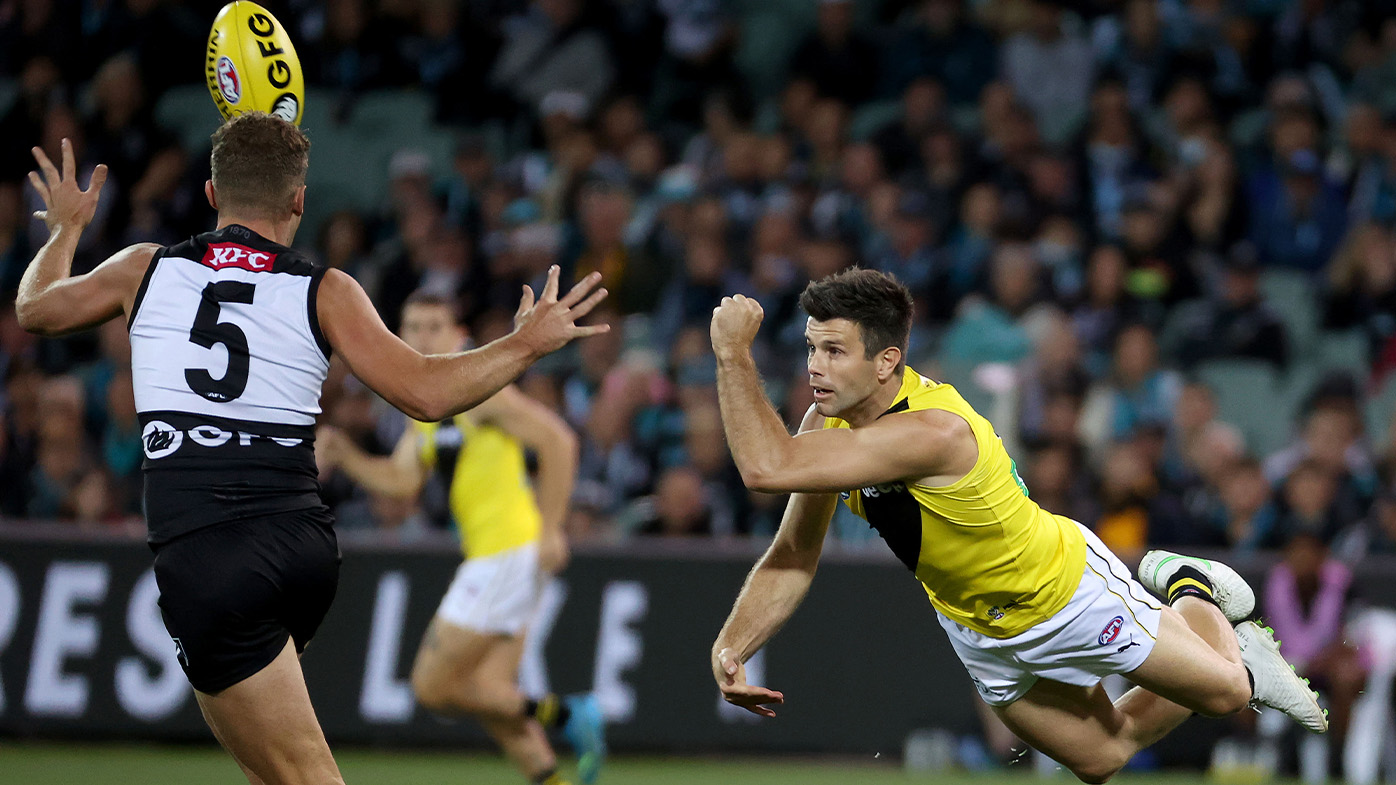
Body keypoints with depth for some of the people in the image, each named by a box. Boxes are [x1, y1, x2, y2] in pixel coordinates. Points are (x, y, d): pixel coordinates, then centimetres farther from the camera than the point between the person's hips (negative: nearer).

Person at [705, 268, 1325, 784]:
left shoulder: (935, 432, -42)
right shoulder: (829, 422, -17)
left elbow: (768, 468, -51)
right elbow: (792, 557, -10)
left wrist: (733, 353, -47)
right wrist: (731, 648, -23)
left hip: (1067, 593, -7)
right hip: (979, 632, 7)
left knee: (1224, 692, 9)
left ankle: (1192, 594, 40)